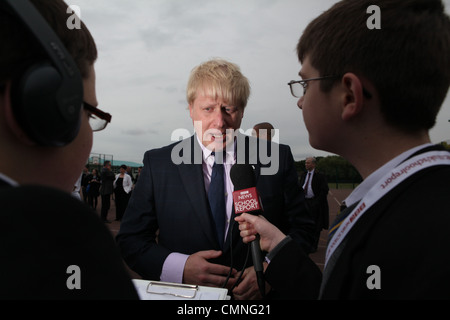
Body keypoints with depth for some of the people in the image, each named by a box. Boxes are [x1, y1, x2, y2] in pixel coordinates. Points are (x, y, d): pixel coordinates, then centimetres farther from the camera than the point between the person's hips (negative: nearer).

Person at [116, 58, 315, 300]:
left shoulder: (277, 158, -2)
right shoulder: (157, 164, -1)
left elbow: (301, 228, 2)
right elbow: (130, 238, 0)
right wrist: (179, 268, -15)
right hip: (183, 294, 1)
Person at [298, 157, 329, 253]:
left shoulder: (320, 176, -9)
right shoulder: (303, 175, 10)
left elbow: (324, 190, -10)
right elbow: (300, 187, 18)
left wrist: (317, 202, -14)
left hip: (315, 203, -6)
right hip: (304, 202, 6)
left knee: (315, 226, 2)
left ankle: (313, 246, 11)